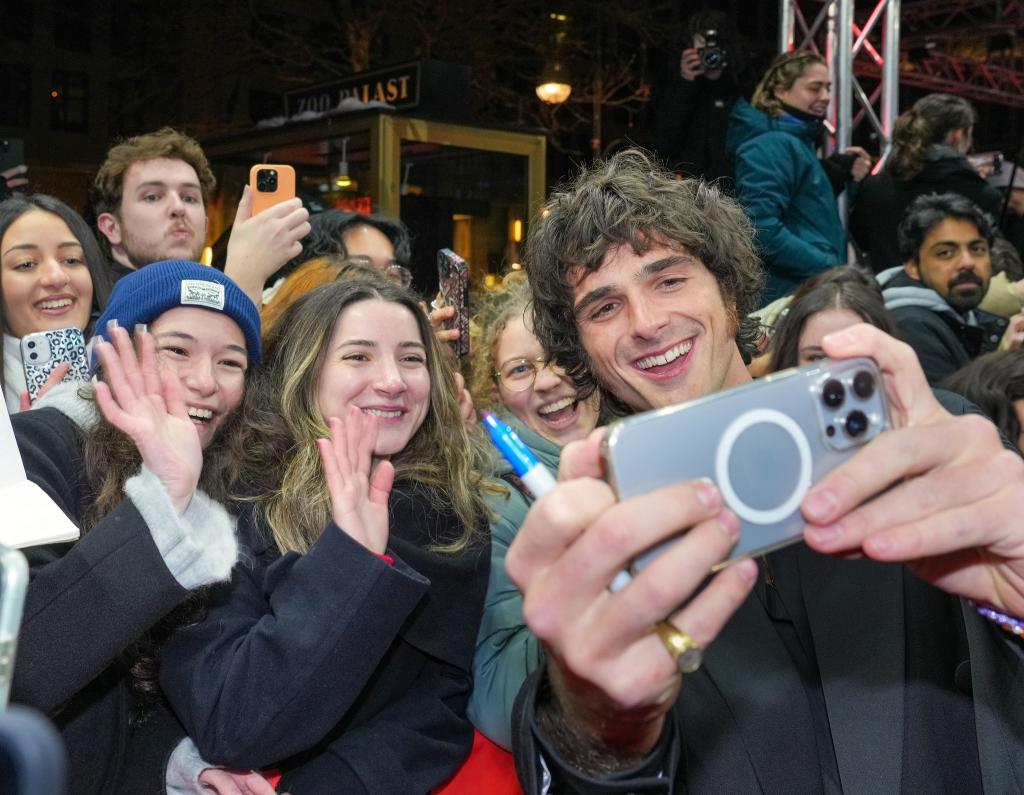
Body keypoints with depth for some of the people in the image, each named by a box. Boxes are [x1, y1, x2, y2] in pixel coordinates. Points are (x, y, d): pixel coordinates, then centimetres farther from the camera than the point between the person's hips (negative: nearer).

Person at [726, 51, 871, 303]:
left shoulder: (799, 141, 17)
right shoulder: (771, 145, -13)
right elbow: (763, 229, -25)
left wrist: (845, 177, 10)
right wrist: (831, 269, -21)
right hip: (789, 294, -10)